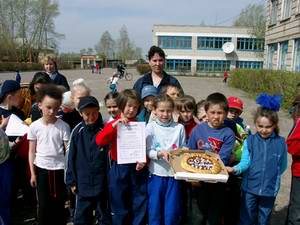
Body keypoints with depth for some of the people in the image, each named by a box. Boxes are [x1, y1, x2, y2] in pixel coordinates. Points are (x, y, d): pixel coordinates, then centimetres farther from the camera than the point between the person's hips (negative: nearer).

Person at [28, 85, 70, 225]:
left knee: (58, 203, 10)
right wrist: (32, 173, 2)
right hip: (41, 168, 1)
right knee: (43, 203, 10)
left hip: (59, 168, -1)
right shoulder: (34, 126, -5)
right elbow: (32, 151, 2)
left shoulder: (63, 126, -9)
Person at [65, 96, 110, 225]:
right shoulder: (77, 131, -5)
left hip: (104, 181, -1)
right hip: (83, 182, 1)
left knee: (107, 213, 17)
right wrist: (71, 181, 2)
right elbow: (70, 157, 1)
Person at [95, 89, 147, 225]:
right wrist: (114, 124, -26)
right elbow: (99, 141, -18)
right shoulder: (113, 125, -2)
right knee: (120, 206, 13)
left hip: (137, 168, 1)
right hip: (119, 169, -1)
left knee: (140, 206, 11)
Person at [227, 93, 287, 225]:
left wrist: (272, 176, -1)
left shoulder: (281, 143, -5)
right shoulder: (250, 141, -7)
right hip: (249, 187, 0)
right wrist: (235, 169, -31)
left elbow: (282, 166, 6)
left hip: (270, 189, 1)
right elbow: (245, 162, -13)